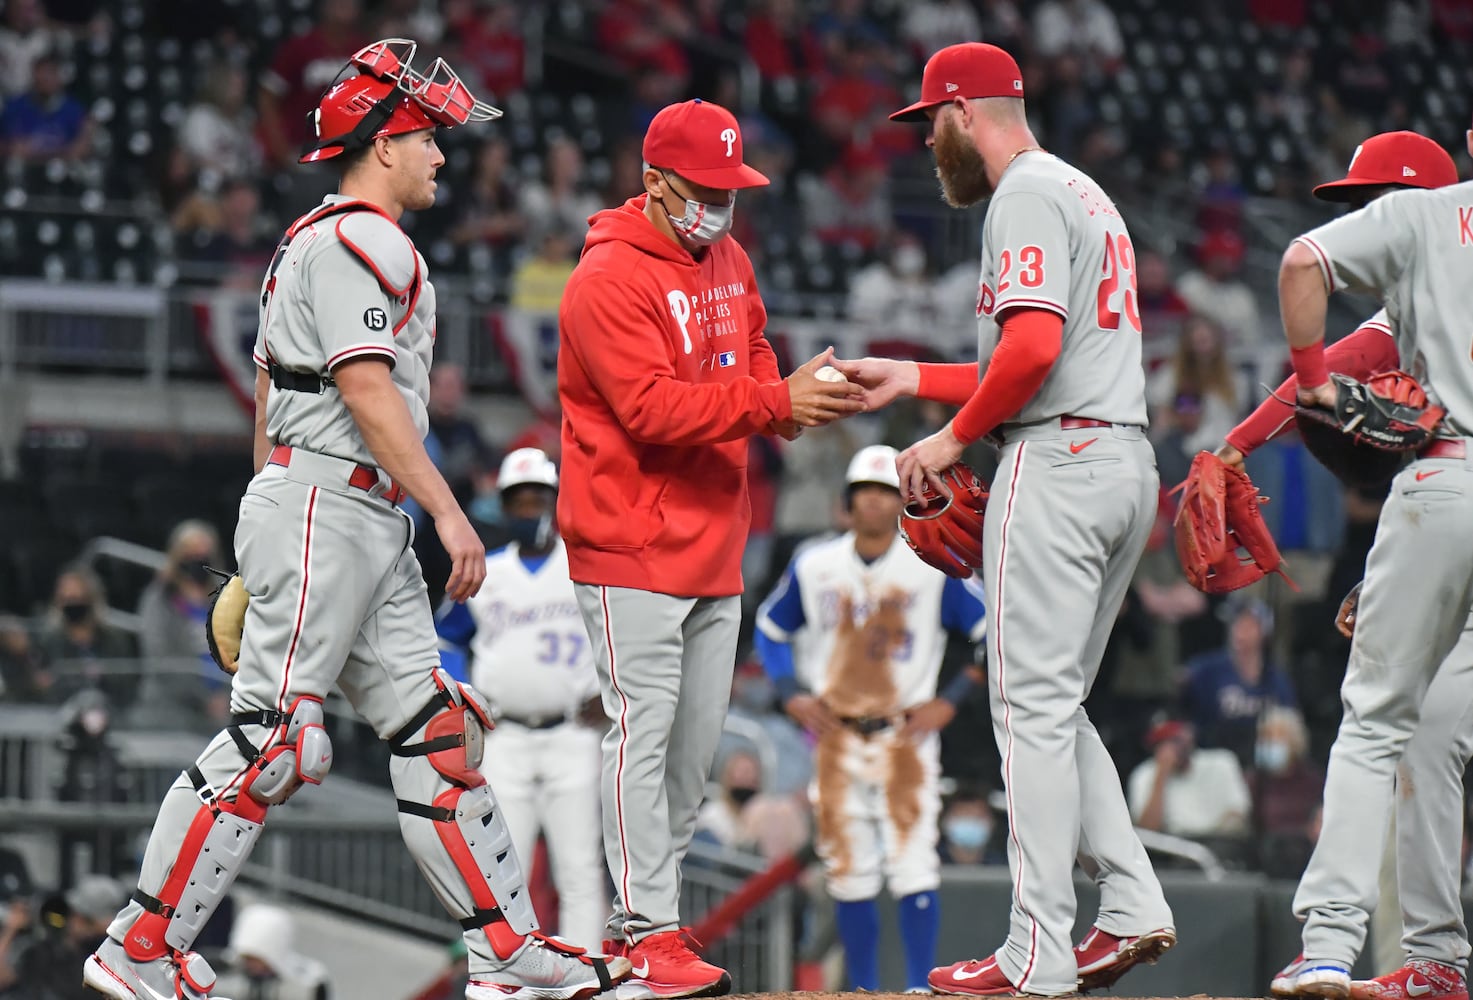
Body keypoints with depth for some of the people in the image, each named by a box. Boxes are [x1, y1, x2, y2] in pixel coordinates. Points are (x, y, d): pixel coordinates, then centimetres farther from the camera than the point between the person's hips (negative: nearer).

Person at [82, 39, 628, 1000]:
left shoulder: (313, 241, 21)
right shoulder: (358, 240, -11)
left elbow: (269, 392, 23)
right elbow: (367, 390, -19)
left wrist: (266, 555, 23)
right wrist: (449, 510, -20)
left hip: (372, 525, 11)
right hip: (324, 511, -11)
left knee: (435, 728, 6)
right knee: (268, 739, -10)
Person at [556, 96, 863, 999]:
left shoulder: (728, 261, 13)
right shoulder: (610, 277, -15)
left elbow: (751, 356, 22)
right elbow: (653, 407, -23)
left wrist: (791, 401, -1)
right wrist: (773, 401, -27)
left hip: (713, 546, 9)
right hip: (633, 550, -9)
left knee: (697, 742, 10)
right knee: (644, 732, -10)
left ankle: (640, 921, 18)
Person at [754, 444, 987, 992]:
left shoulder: (934, 567, -5)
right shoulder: (815, 566, 3)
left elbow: (997, 634, 0)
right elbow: (771, 628, 18)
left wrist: (950, 701, -6)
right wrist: (793, 693, 5)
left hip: (907, 735, -2)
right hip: (836, 737, 2)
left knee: (914, 866, -12)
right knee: (850, 873, 3)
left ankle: (920, 989, -8)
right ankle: (864, 992, 11)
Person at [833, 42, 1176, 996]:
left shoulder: (1026, 195, -8)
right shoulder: (1087, 193, 24)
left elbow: (1034, 346, -22)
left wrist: (952, 438, -10)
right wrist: (911, 378, 25)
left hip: (1059, 460, -10)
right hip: (1129, 461, 10)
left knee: (1034, 705, -7)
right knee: (1055, 705, 15)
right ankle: (1134, 906, 5)